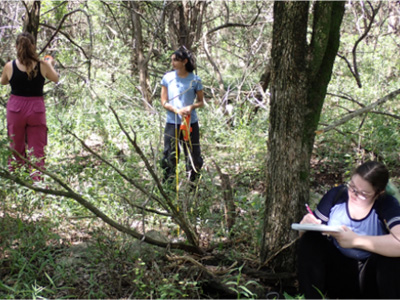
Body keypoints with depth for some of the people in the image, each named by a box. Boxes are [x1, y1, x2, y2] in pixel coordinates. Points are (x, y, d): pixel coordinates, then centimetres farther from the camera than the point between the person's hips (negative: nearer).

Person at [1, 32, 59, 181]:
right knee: (37, 149, 6)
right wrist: (50, 64, 29)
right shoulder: (42, 65, -8)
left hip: (15, 108, 1)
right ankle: (37, 179, -1)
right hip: (36, 108, -1)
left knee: (16, 148, 16)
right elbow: (55, 79, 11)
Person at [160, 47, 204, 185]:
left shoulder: (195, 80, 0)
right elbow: (164, 102, 3)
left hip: (191, 123, 0)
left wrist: (191, 107, -15)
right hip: (172, 123, 0)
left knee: (193, 155, 4)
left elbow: (201, 102, 7)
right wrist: (176, 110, -15)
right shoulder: (167, 78, 2)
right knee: (169, 156, 1)